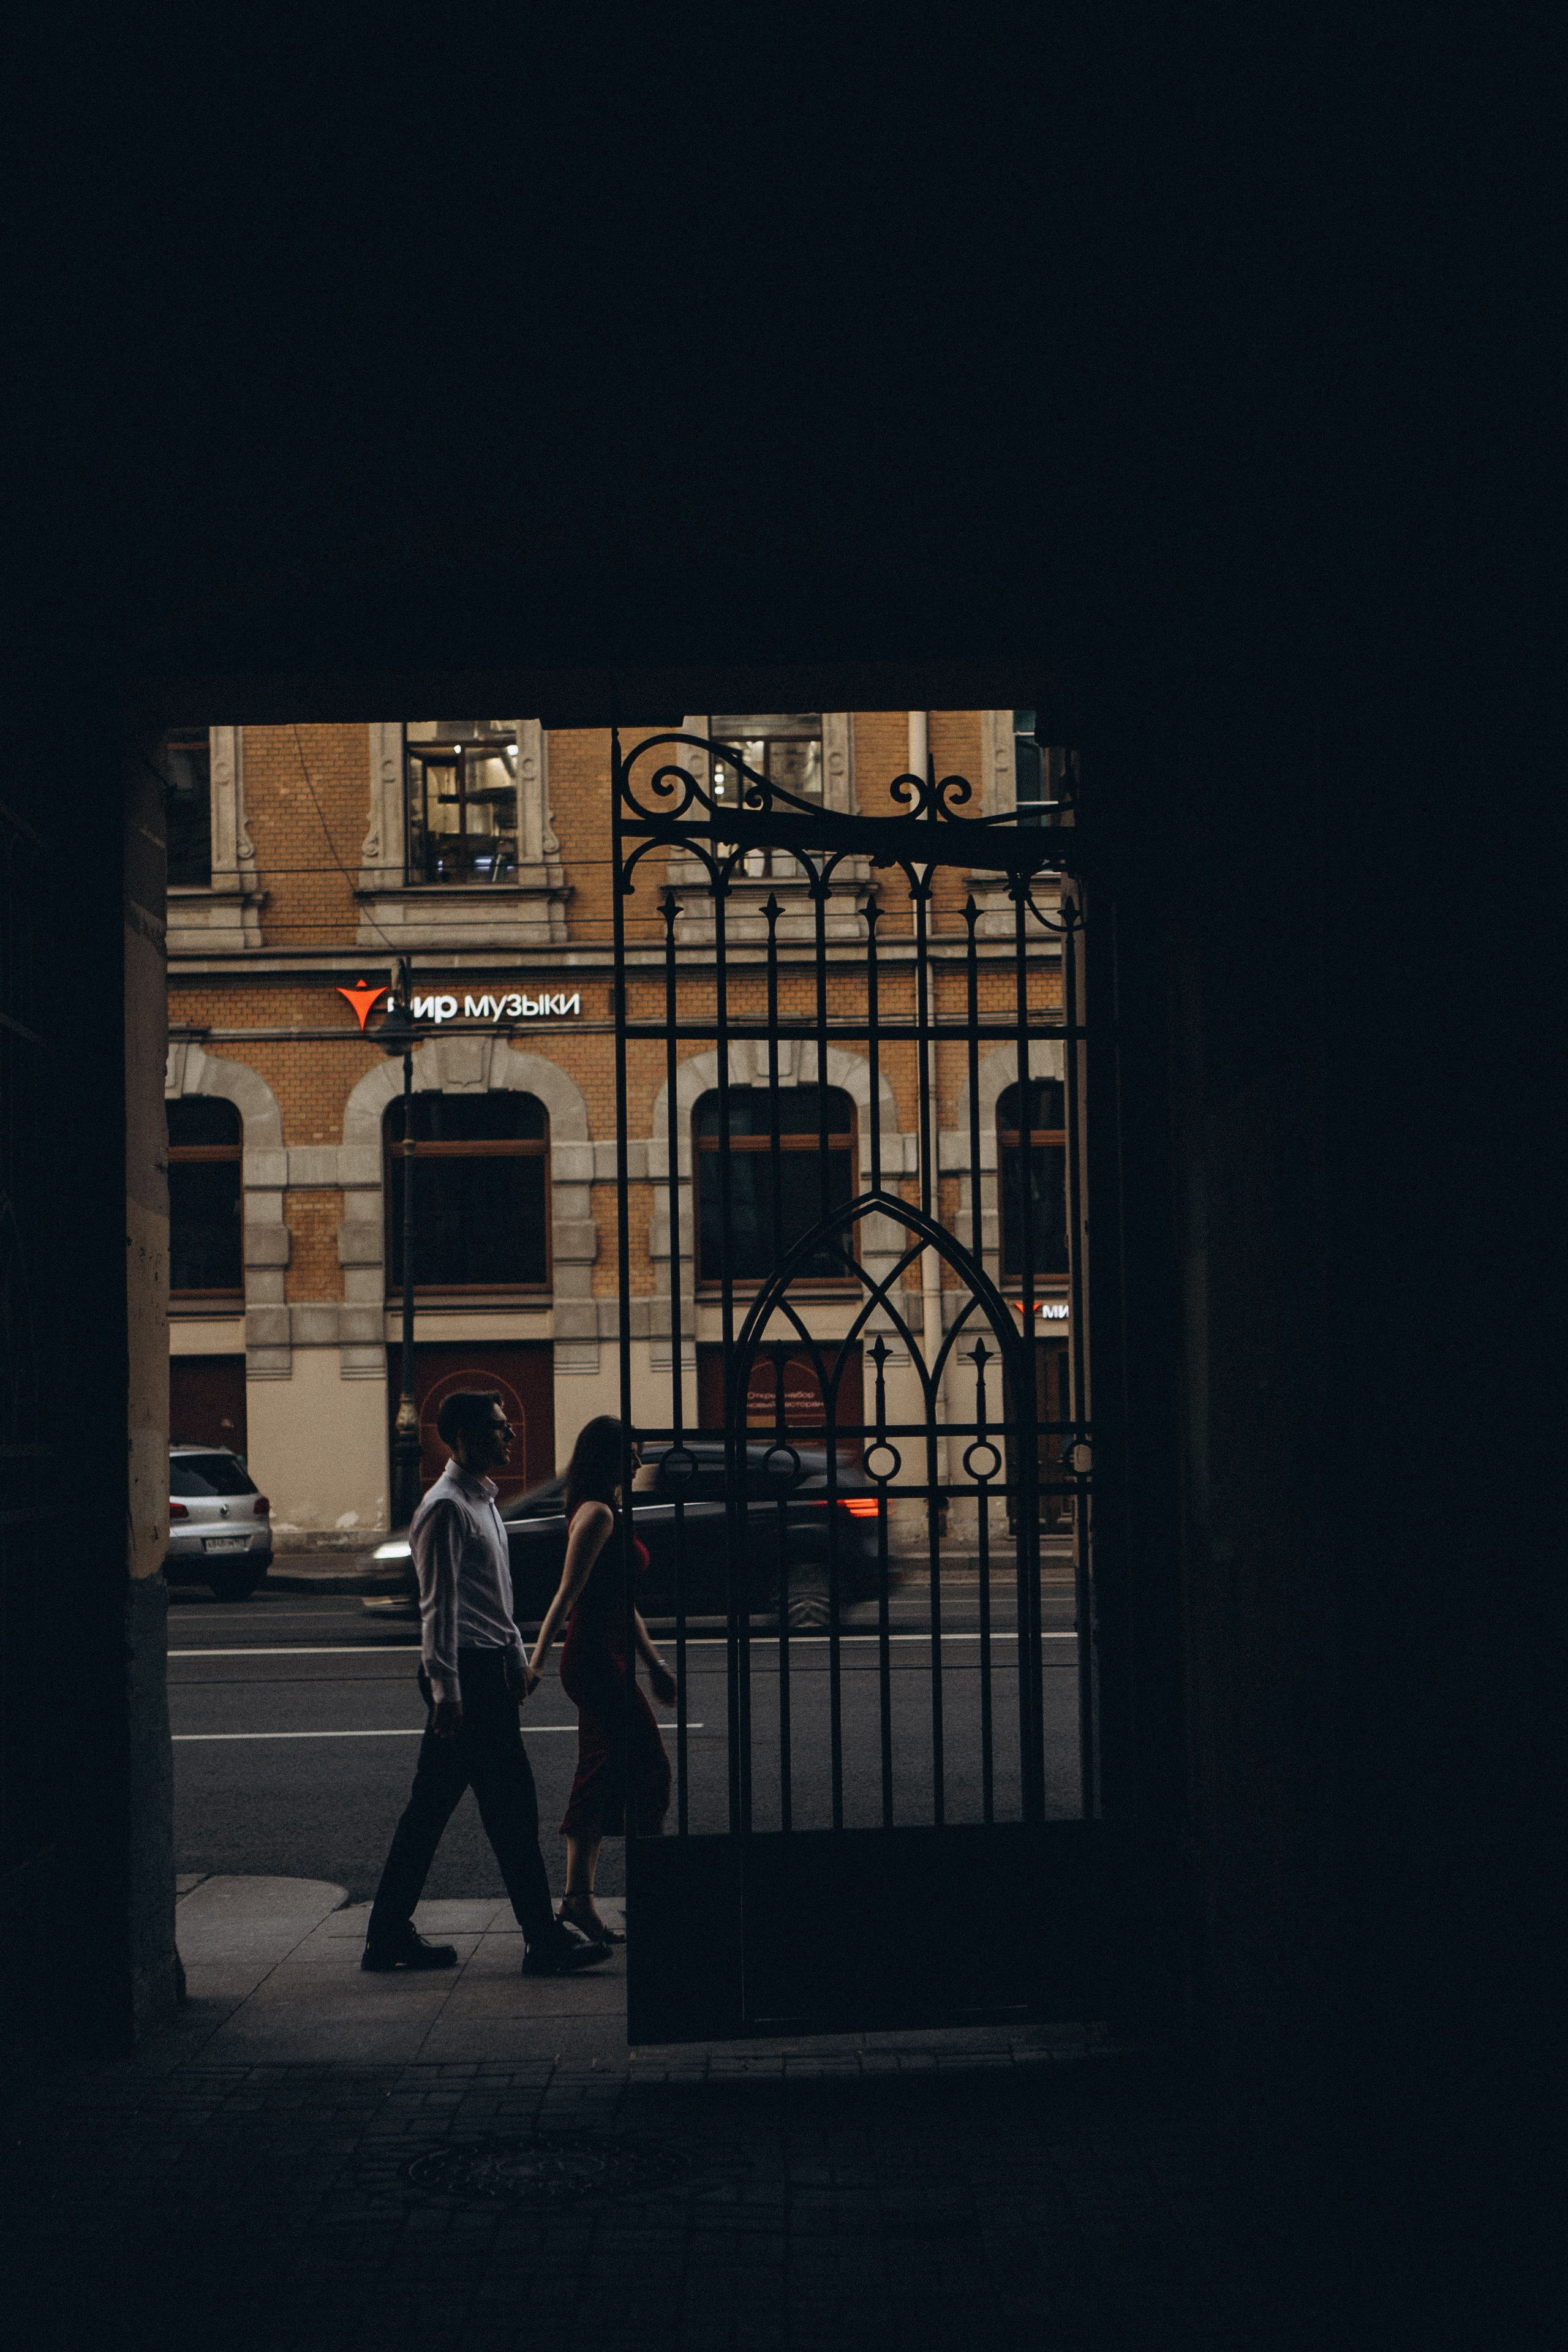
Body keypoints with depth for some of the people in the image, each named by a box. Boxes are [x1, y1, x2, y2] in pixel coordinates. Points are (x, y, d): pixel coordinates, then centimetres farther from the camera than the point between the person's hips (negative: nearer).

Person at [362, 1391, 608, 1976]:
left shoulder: (482, 1500, 17)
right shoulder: (446, 1508, -14)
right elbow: (439, 1605, -18)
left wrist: (518, 1658, 23)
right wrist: (446, 1689, -21)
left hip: (492, 1669, 10)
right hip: (466, 1673, -10)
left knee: (432, 1803, 11)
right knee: (511, 1806, -6)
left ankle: (389, 1933, 14)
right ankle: (544, 1939, -2)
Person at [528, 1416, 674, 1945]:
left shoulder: (606, 1513, 18)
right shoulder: (597, 1514, -13)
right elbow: (568, 1593, -19)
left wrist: (654, 1663, 24)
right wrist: (537, 1662, -23)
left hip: (602, 1660, 10)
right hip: (597, 1659, -10)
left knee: (600, 1781, 9)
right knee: (648, 1768, -5)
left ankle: (577, 1898, 10)